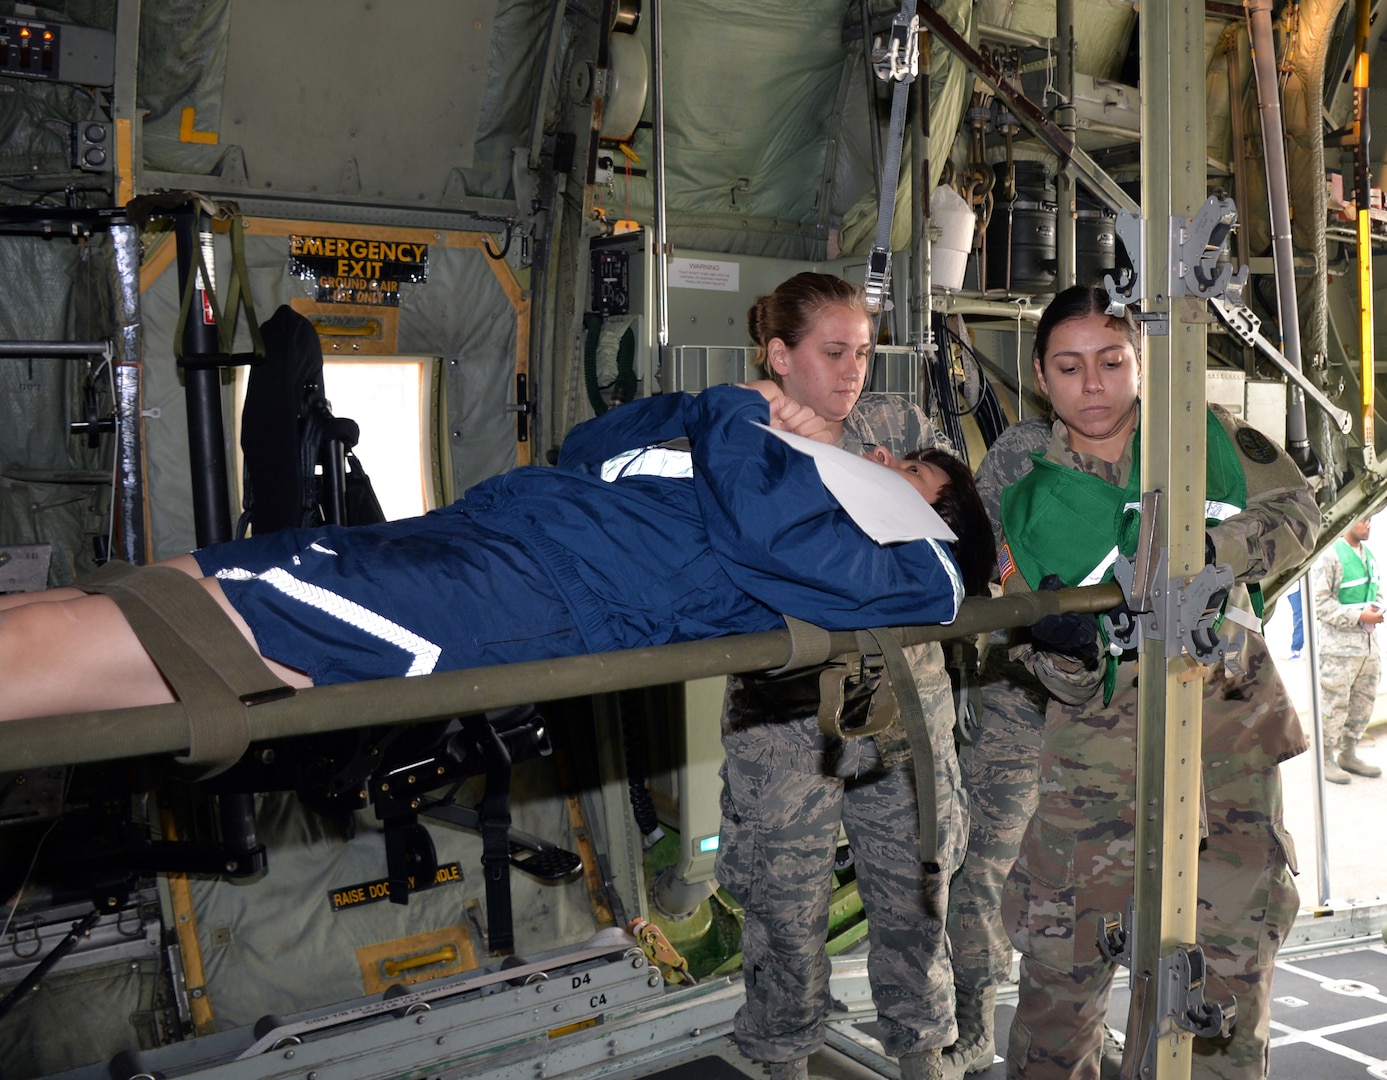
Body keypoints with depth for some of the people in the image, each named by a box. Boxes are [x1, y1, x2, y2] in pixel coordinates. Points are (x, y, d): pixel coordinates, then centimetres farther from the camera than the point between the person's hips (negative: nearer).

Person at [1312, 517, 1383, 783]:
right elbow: (1319, 603, -14)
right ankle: (1326, 759, 7)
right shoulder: (1329, 556, -11)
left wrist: (1376, 610, 3)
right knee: (1335, 704, -4)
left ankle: (1348, 754, 24)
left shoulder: (1368, 555, 14)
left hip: (1368, 642, 8)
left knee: (1364, 703, 12)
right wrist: (1359, 616, -18)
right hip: (1339, 645, -8)